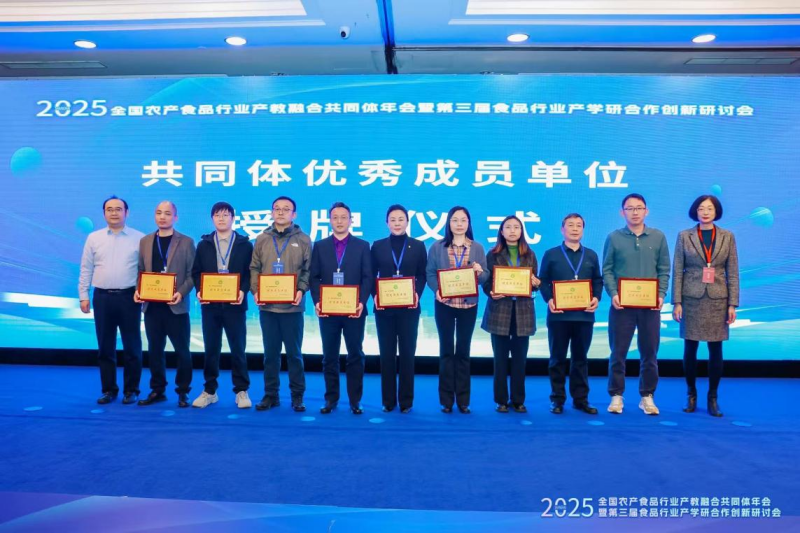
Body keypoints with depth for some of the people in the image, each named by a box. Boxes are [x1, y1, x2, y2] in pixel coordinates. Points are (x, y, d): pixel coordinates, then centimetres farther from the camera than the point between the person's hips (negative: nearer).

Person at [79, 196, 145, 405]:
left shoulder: (139, 238, 1)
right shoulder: (94, 238, 8)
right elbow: (86, 270, 9)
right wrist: (83, 296, 3)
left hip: (129, 297, -2)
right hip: (102, 297, 2)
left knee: (132, 347, 3)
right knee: (105, 348, 9)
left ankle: (131, 390, 14)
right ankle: (109, 390, 21)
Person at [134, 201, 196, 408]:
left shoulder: (186, 242, 0)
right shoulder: (145, 241, 11)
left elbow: (192, 274, -4)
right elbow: (141, 271, 12)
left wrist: (181, 293, -19)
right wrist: (138, 290, -5)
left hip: (175, 306, -3)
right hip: (152, 305, 4)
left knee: (182, 351, 3)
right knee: (154, 350, 11)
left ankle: (183, 391, 16)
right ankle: (157, 390, 23)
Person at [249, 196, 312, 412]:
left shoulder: (303, 240, 4)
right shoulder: (262, 239, 9)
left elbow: (308, 270, 2)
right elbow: (254, 268, 9)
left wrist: (301, 290, -12)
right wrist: (255, 290, -5)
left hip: (292, 306, -2)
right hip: (267, 306, 2)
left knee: (294, 353, 4)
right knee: (270, 353, 9)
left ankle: (297, 396, 15)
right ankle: (270, 395, 20)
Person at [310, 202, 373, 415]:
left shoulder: (362, 246, 6)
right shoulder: (320, 246, 10)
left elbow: (367, 277, 0)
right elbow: (314, 277, 5)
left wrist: (362, 302, -13)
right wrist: (317, 302, -9)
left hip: (353, 310, -1)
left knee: (355, 355, 4)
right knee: (329, 356, 7)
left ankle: (355, 400, 13)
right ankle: (331, 398, 17)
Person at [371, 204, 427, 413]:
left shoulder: (418, 246, 6)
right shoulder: (378, 246, 7)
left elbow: (422, 275, 4)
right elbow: (371, 275, 5)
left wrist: (417, 294, -13)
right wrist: (375, 295, -11)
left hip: (409, 307, -1)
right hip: (384, 307, 1)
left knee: (407, 353, 3)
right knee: (387, 353, 4)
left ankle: (406, 400, 12)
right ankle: (388, 400, 14)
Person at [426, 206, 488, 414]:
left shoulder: (477, 248, 5)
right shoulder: (437, 247, 1)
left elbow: (485, 278, 3)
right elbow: (429, 273, -2)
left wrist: (480, 272, -19)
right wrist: (436, 290, -19)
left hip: (469, 305, 1)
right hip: (444, 304, -1)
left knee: (463, 351, 8)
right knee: (446, 350, 5)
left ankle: (463, 400, 16)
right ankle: (446, 400, 13)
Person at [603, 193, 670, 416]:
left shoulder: (658, 237, 7)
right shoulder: (614, 238, 2)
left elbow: (664, 271, 6)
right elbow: (607, 270, 1)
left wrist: (661, 295, -8)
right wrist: (613, 294, -14)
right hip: (621, 304, -1)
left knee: (650, 353, 7)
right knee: (618, 352, 3)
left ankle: (647, 396, 19)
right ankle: (616, 396, 14)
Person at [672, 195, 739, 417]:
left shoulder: (727, 237, 5)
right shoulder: (684, 236, 2)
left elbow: (733, 273, 4)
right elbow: (677, 271, 0)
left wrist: (733, 304, -1)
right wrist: (677, 302, -5)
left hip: (717, 300, 1)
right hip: (692, 299, -1)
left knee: (716, 351, 3)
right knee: (690, 349, 4)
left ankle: (713, 399, 15)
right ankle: (691, 395, 19)